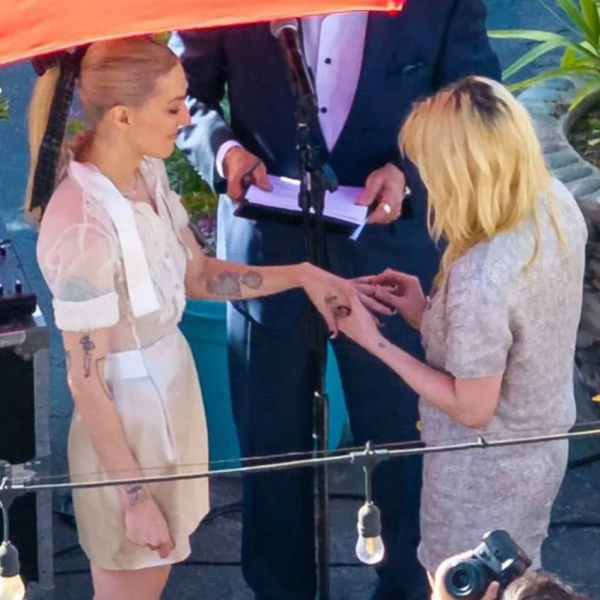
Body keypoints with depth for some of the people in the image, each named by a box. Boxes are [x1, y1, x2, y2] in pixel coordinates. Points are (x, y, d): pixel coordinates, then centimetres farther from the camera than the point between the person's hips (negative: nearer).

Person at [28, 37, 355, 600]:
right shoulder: (84, 227, -30)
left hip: (171, 387, 8)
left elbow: (197, 275, 10)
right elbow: (86, 382, -23)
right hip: (125, 416, -8)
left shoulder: (148, 175, -6)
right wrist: (135, 497, -17)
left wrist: (301, 274, -1)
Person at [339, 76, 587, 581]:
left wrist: (374, 340, -19)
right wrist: (429, 314, -1)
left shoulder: (480, 280, -39)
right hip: (542, 447, 7)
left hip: (486, 472, -7)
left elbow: (471, 408, -24)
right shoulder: (557, 203, -14)